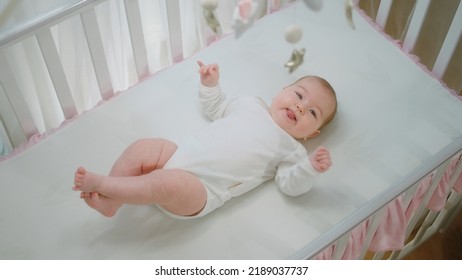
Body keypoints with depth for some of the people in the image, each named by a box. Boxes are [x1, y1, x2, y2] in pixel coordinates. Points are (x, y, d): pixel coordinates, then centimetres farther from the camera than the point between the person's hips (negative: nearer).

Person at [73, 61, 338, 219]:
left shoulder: (291, 150, 4)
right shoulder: (251, 104, 17)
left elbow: (291, 185, -7)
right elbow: (216, 108, 29)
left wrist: (311, 168, -24)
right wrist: (211, 83, 13)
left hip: (202, 189, -6)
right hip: (181, 156, 6)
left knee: (168, 183, -32)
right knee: (142, 148, -10)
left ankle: (99, 183, -21)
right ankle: (109, 201, -9)